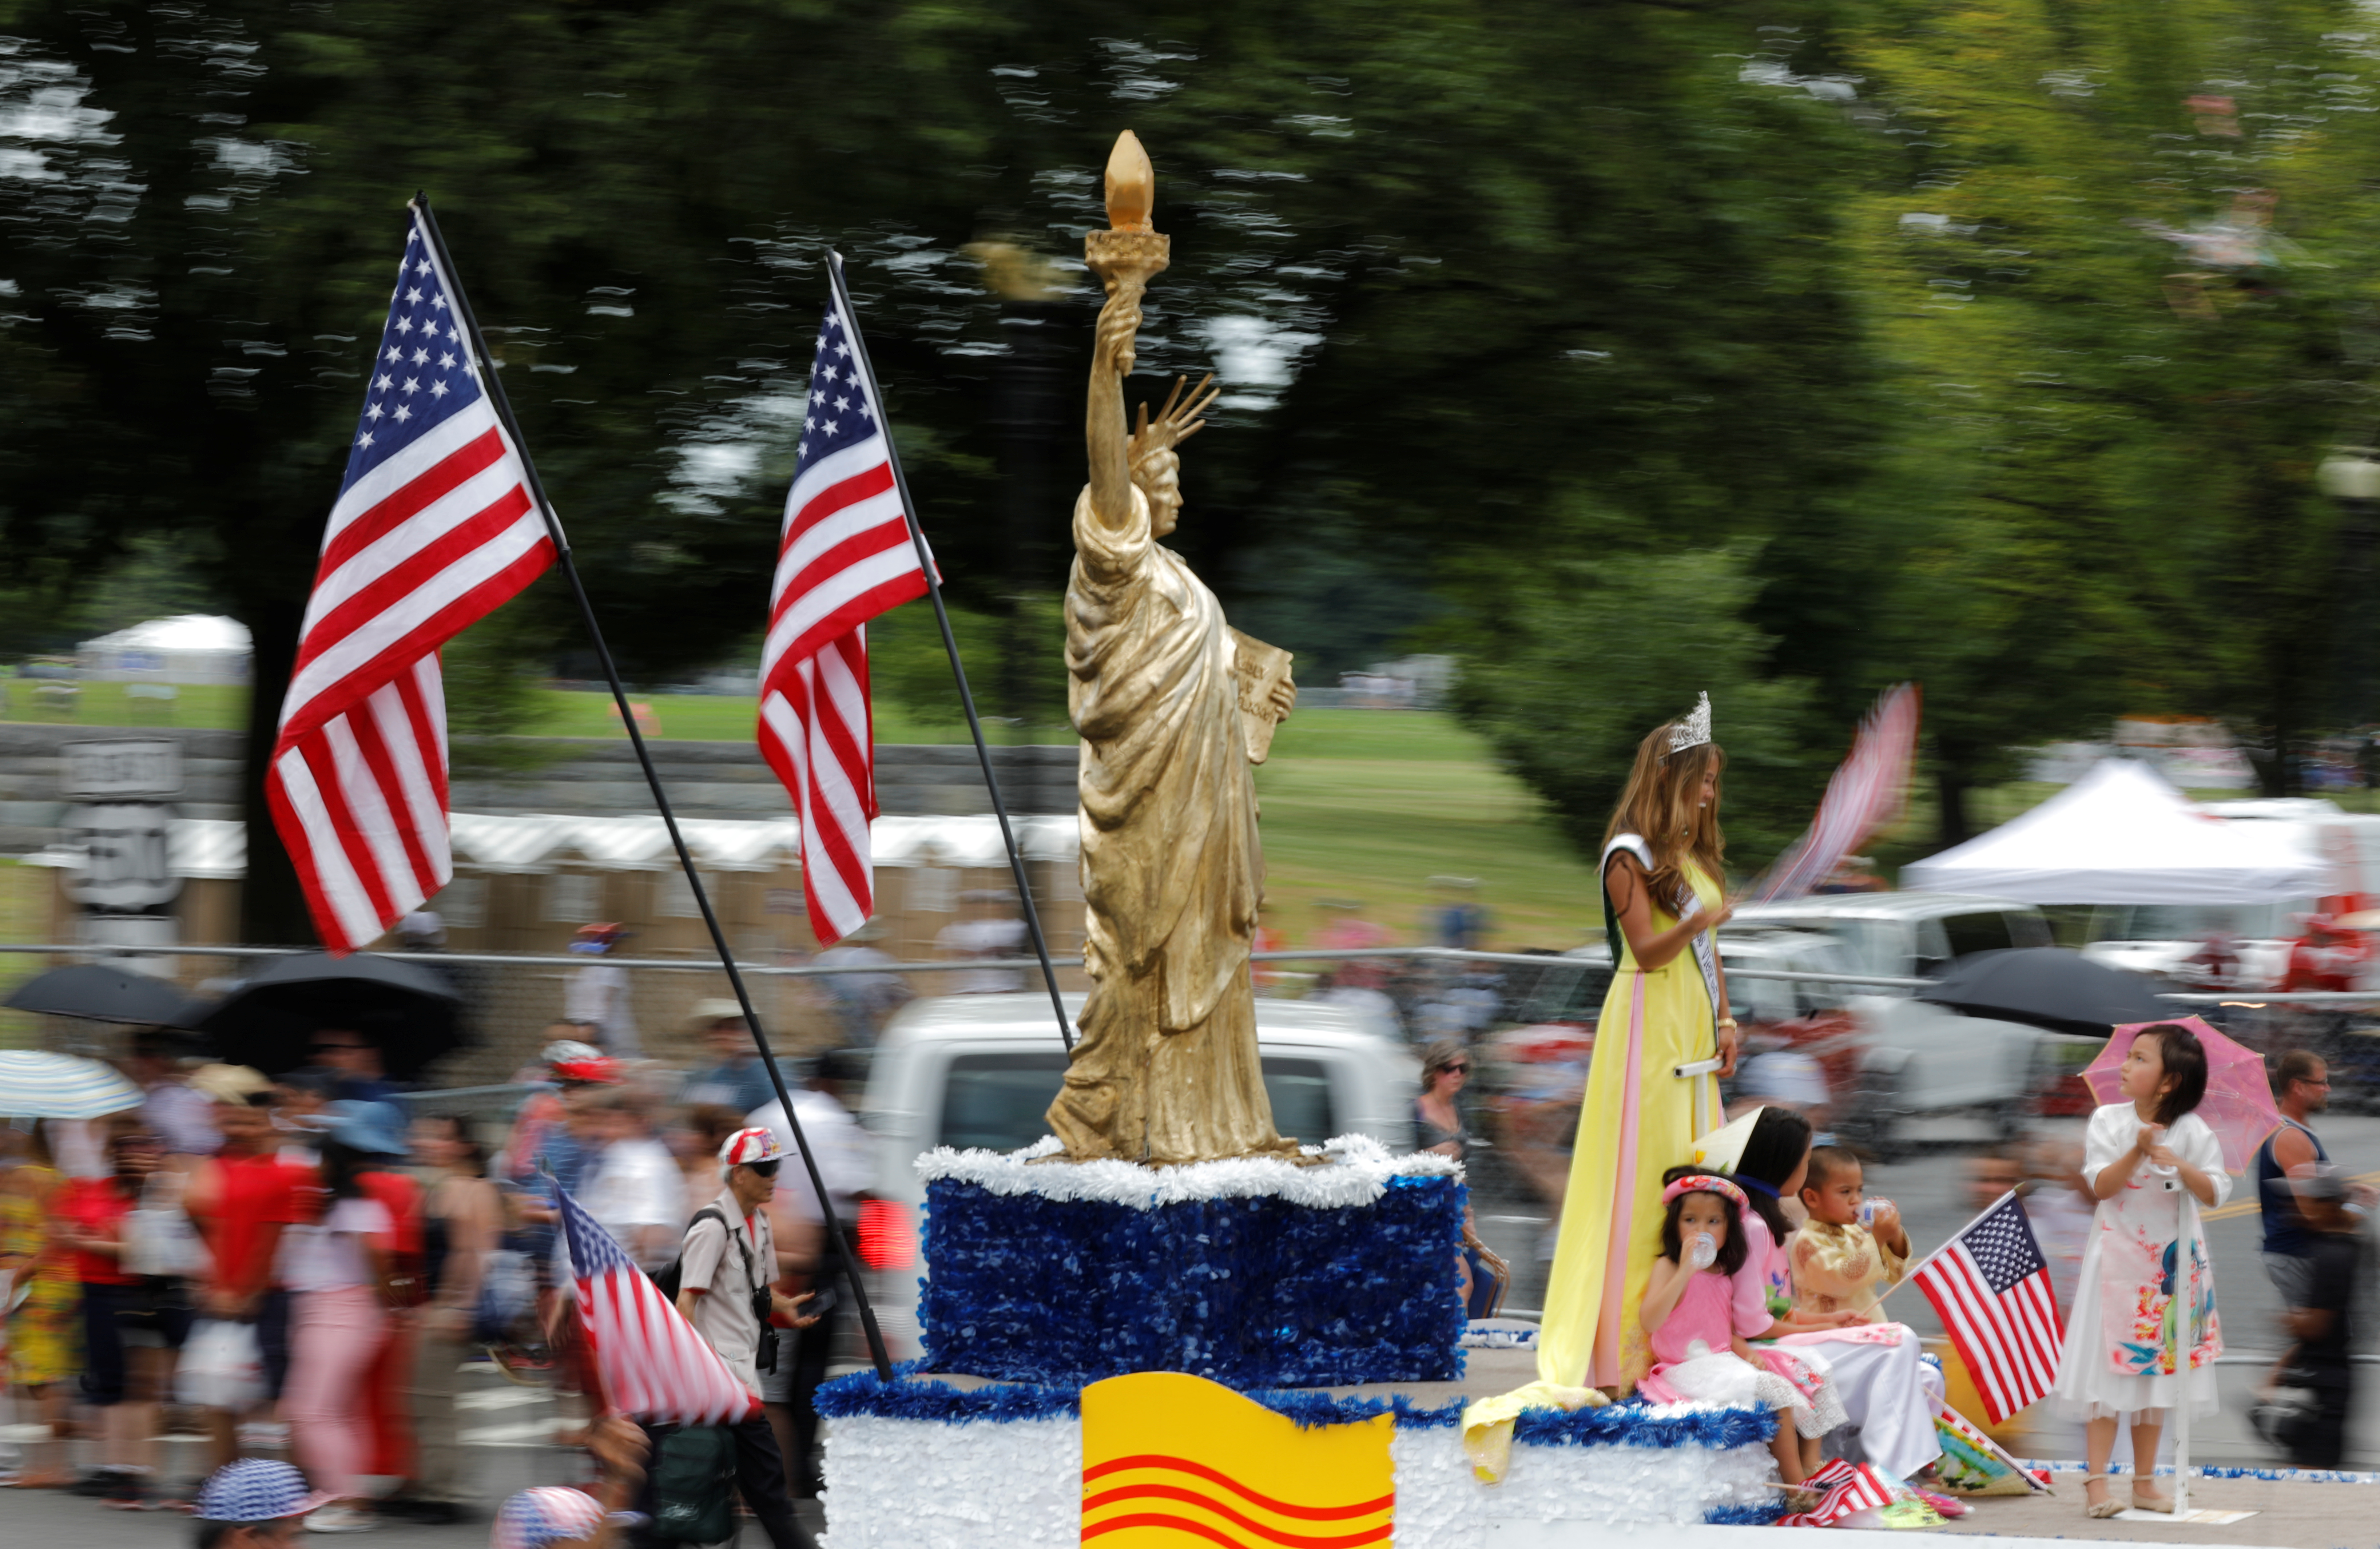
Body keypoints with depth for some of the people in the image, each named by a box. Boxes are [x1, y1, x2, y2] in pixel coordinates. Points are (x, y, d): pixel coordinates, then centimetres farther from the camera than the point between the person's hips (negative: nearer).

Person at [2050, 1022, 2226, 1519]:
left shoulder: (2191, 1132, -4)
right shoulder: (2109, 1122, -3)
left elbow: (2215, 1193, -8)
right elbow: (2102, 1186, -11)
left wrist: (2179, 1164, -23)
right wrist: (2138, 1151, -25)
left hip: (2172, 1263, 1)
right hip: (2118, 1255, -1)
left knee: (2155, 1368, 8)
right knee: (2108, 1368, -6)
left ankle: (2144, 1482, 16)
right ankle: (2096, 1482, -6)